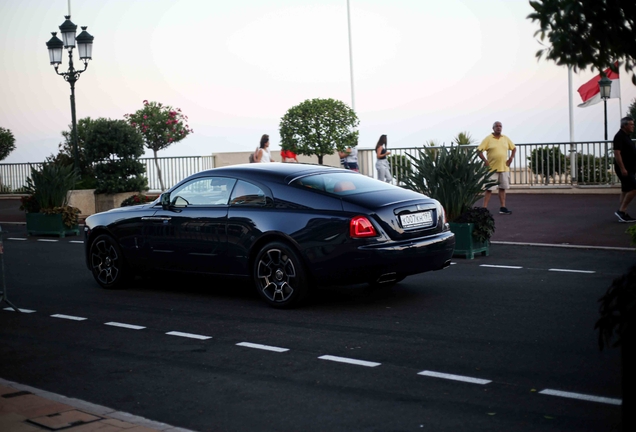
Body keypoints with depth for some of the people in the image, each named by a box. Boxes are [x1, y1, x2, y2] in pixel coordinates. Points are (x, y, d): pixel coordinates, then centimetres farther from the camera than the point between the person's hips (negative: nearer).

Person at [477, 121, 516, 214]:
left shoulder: (506, 139, 10)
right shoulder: (488, 139, -4)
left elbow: (513, 148, 21)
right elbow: (479, 151, -7)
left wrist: (511, 157, 5)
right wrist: (485, 161, -14)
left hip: (504, 168, 5)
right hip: (492, 168, -5)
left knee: (502, 188, 9)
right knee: (489, 189, -5)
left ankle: (503, 208, 14)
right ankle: (484, 208, -3)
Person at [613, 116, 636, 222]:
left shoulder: (626, 136, 17)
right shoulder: (619, 136, -15)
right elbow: (617, 153, -22)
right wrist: (622, 168, -25)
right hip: (624, 169, -10)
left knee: (625, 191, 10)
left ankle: (622, 215, 12)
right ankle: (621, 211, -10)